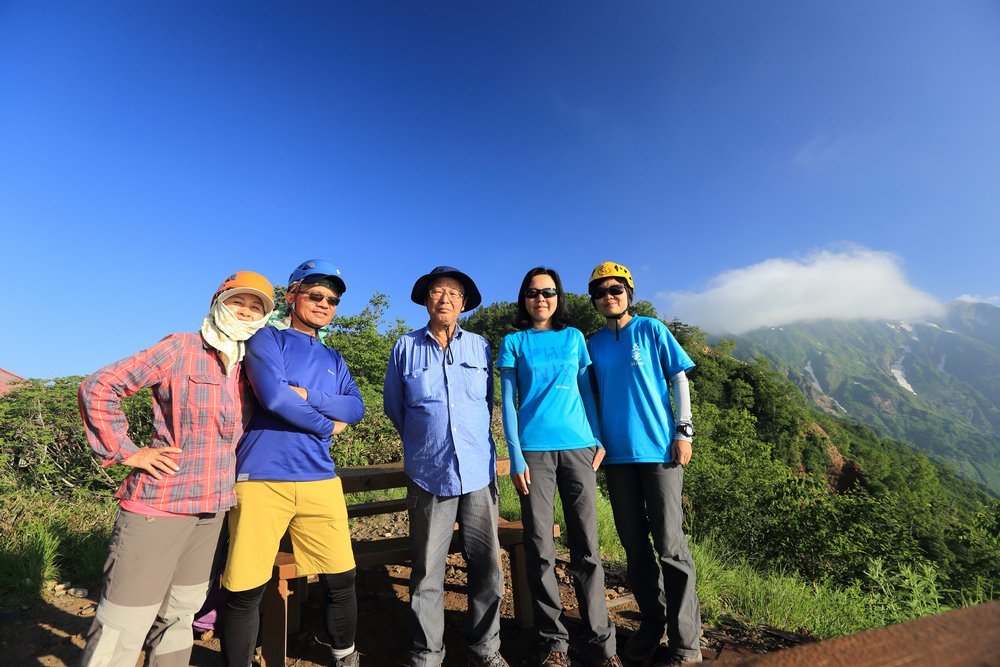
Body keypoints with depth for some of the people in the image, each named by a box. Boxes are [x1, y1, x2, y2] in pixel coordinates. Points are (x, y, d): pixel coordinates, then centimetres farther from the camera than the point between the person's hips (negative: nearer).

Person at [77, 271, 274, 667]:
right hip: (159, 502, -6)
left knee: (179, 616, 19)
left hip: (211, 509, 6)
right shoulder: (181, 348, -8)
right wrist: (125, 452, -9)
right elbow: (99, 387, -8)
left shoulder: (246, 368, 9)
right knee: (124, 627, 1)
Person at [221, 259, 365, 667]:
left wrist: (306, 395, -11)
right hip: (262, 479, -4)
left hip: (320, 480, 5)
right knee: (246, 590, 2)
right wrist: (327, 424, -4)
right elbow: (273, 396, -15)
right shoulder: (268, 339, 2)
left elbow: (356, 408, 3)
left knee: (341, 578, 8)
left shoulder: (333, 359, 17)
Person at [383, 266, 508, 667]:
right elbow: (394, 406, 13)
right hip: (428, 472, -1)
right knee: (427, 572, 9)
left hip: (478, 470, 1)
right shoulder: (406, 347, 4)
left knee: (487, 566, 8)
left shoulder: (480, 347, 6)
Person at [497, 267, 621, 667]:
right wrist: (516, 457, -4)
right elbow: (508, 402, 2)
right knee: (540, 551, 4)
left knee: (587, 547, 6)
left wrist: (599, 439, 5)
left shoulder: (574, 338, 12)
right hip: (534, 450, -1)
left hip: (578, 447, 2)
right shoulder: (513, 342, 6)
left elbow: (587, 391, 14)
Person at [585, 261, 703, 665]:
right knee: (635, 546, 12)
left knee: (670, 545, 0)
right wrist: (596, 442, 9)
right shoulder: (593, 344, 9)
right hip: (616, 454, 4)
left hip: (659, 449, -3)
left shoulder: (652, 331, 1)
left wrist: (684, 430, -6)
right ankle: (651, 624, 29)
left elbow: (679, 379, 1)